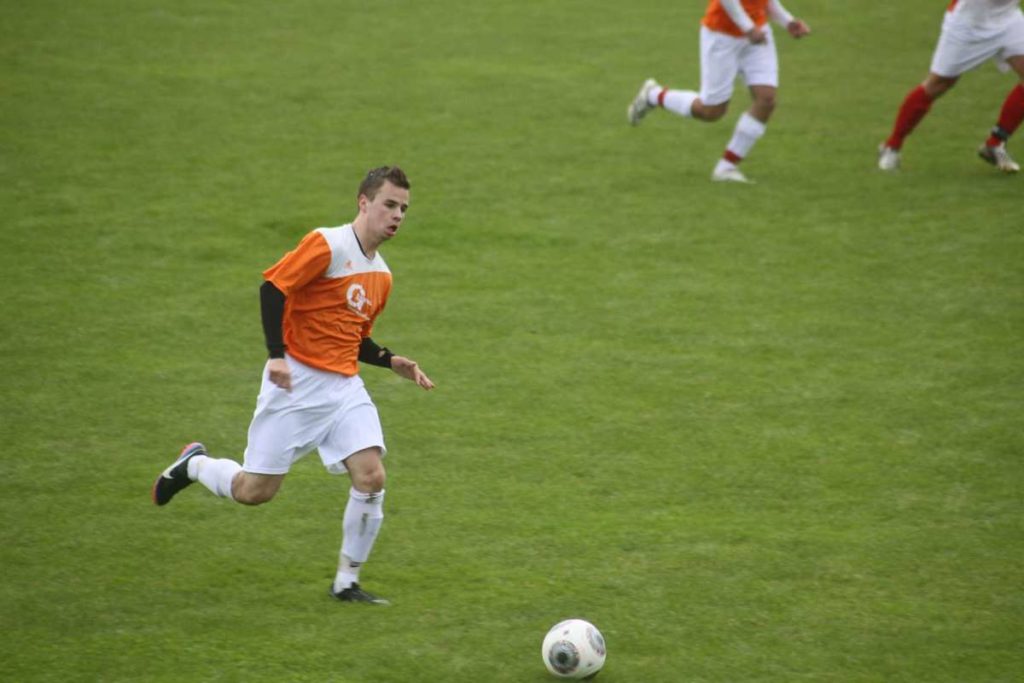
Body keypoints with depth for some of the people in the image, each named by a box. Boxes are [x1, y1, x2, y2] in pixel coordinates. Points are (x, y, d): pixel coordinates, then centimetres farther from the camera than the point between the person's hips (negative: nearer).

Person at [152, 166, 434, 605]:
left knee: (371, 477, -12)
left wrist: (392, 362, 9)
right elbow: (273, 288, -15)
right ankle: (193, 465, 29)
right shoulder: (327, 245, -10)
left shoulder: (381, 276, 15)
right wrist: (277, 355, -22)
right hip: (298, 382, -6)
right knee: (254, 492, -3)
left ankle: (346, 582, 0)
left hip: (345, 387, 6)